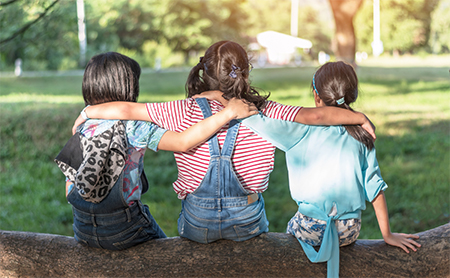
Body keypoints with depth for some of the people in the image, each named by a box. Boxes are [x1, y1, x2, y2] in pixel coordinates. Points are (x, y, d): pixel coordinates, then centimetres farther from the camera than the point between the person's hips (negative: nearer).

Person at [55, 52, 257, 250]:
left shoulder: (81, 130, -1)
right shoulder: (134, 127, -15)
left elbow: (70, 192, 4)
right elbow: (183, 142, -27)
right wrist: (229, 112, -21)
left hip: (83, 233, 5)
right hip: (124, 233, -4)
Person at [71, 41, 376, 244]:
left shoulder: (185, 112, -11)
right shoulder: (264, 113, -12)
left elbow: (127, 109, -10)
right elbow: (317, 115, -13)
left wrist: (87, 111, 5)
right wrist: (361, 118, 1)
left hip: (197, 223, 0)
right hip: (247, 222, 0)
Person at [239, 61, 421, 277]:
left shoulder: (302, 129, -12)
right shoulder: (361, 136, -2)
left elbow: (251, 119, -16)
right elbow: (374, 186, 0)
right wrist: (387, 235, 8)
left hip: (311, 229, -3)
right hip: (349, 232, 3)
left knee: (292, 227, 30)